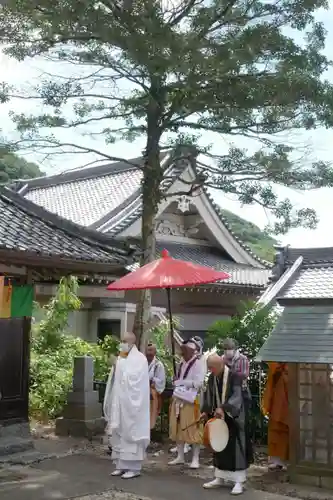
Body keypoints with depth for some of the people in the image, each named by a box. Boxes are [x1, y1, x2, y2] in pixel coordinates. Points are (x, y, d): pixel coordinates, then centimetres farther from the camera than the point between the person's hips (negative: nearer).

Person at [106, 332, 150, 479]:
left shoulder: (139, 358, -10)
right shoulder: (122, 358, 12)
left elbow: (131, 378, -21)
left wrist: (122, 361, -16)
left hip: (131, 403, -8)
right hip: (120, 401, 8)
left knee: (131, 433, -3)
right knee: (119, 433, 10)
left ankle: (134, 467, 3)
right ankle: (122, 465, 18)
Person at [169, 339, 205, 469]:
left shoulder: (197, 363, -8)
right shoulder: (182, 364, 14)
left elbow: (198, 383, -16)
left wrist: (181, 382, -11)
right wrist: (177, 384, -4)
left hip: (191, 401, -7)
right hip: (178, 399, 7)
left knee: (193, 430, -4)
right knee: (178, 429, 10)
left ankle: (195, 459, 3)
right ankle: (180, 456, 19)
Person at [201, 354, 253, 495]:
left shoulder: (234, 376, -17)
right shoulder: (212, 378, 2)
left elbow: (237, 396, -25)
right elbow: (208, 396, 12)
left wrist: (224, 408, -35)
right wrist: (205, 411, 1)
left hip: (233, 418, -6)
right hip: (218, 417, 6)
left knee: (236, 448, -2)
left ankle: (239, 481, 4)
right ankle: (219, 478, 23)